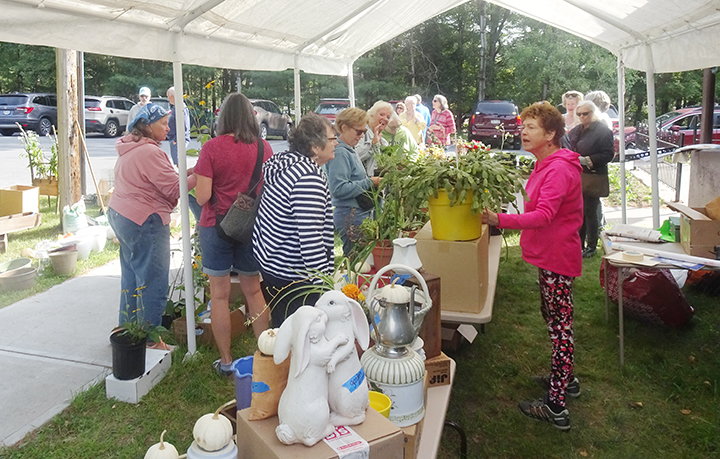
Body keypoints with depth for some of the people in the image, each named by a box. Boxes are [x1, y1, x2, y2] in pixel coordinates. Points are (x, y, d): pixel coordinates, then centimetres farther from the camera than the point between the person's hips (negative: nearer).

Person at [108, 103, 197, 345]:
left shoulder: (129, 150, 15)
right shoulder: (149, 152, -18)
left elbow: (159, 179, 13)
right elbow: (175, 189, -20)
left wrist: (188, 171, 4)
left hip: (120, 216, 11)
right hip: (144, 223, -11)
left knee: (131, 276, 18)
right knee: (152, 280, -2)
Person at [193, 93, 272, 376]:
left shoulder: (212, 148, -12)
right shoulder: (264, 148, -4)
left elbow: (202, 197, -14)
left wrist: (198, 177, 5)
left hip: (217, 227, -3)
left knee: (220, 294, 9)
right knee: (253, 290, 17)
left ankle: (226, 361, 19)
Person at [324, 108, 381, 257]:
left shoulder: (349, 151, 16)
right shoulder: (339, 153, -15)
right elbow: (338, 189, -24)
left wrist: (372, 181, 7)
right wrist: (368, 183, -17)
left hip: (361, 214, 10)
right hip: (351, 217, -10)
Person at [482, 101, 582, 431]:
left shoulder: (559, 169, -22)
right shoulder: (545, 165, 11)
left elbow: (543, 215, -32)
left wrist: (500, 220, -39)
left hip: (557, 256, -10)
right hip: (548, 254, 11)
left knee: (560, 324, -3)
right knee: (553, 317, 22)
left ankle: (555, 407, 7)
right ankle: (566, 380, 40)